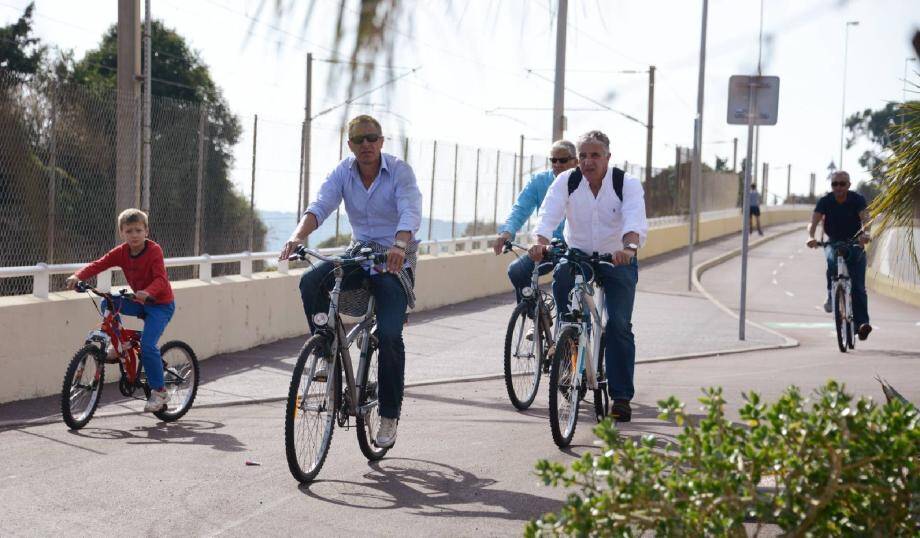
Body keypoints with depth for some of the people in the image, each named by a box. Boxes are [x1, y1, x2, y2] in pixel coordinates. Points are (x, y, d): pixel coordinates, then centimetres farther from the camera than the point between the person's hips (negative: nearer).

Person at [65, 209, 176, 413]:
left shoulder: (154, 251, -20)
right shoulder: (121, 252, -4)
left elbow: (160, 279, -31)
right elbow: (98, 264, -13)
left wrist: (147, 293, -51)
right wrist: (78, 276, -31)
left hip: (160, 304, -6)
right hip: (140, 302, 6)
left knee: (147, 345, -21)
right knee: (108, 303, -15)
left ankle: (159, 392, -8)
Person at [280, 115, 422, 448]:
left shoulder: (400, 171, -13)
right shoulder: (343, 173, -2)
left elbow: (410, 212, -29)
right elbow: (320, 207, -16)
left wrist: (399, 245, -50)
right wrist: (298, 236, -37)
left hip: (395, 260, -4)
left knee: (389, 336, -17)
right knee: (311, 281, -24)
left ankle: (389, 416, -3)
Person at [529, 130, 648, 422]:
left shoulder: (628, 184, -15)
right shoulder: (566, 181, -9)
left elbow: (635, 221, -32)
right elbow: (549, 213, -24)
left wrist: (629, 248, -53)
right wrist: (541, 242, -45)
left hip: (618, 261, -2)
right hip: (578, 255, 2)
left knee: (619, 325, -13)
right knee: (561, 275, -31)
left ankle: (621, 397, -5)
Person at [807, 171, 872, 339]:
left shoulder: (857, 199, -12)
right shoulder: (825, 201, -9)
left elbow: (865, 219, -27)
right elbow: (813, 222, -19)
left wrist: (865, 233, -49)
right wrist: (811, 237, -41)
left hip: (854, 244, -1)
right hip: (833, 243, 1)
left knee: (858, 287, -11)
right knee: (832, 261, -35)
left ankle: (862, 323, -13)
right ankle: (831, 296, -17)